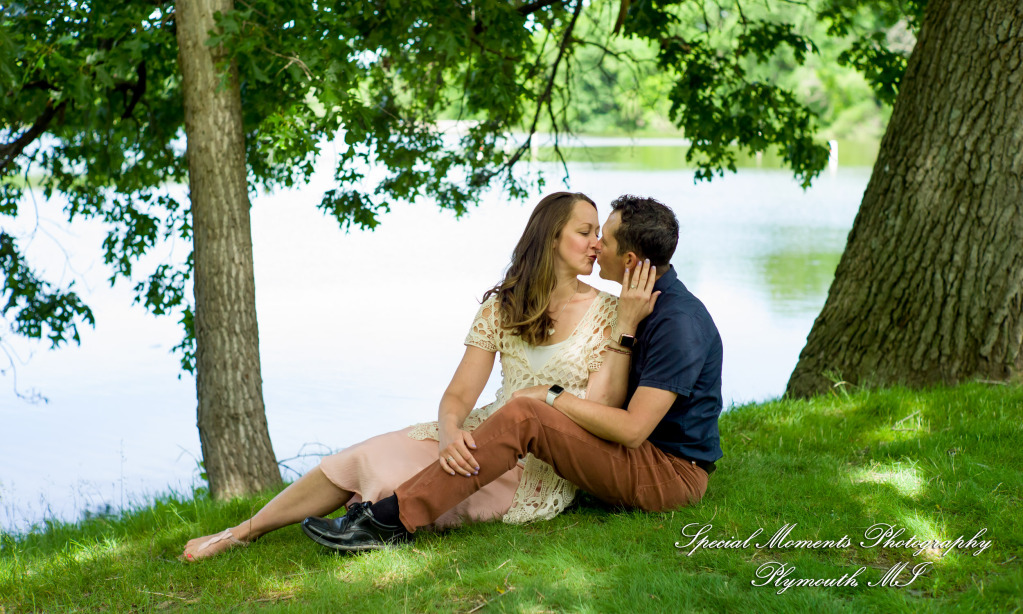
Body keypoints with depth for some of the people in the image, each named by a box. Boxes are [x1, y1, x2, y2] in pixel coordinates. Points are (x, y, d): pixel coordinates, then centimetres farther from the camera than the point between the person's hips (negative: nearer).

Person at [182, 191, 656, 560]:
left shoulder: (605, 312, -1)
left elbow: (600, 408, -12)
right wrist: (451, 434, -22)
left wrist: (626, 327, -21)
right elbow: (458, 395, 1)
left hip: (546, 470, -4)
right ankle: (244, 531, -2)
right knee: (371, 455, -13)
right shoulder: (501, 307, 7)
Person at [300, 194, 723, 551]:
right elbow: (612, 397, 11)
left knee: (523, 415, -26)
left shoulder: (679, 323, -20)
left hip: (672, 473, -10)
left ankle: (392, 519, -27)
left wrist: (553, 397, -18)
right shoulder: (649, 304, 12)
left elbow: (633, 429, -25)